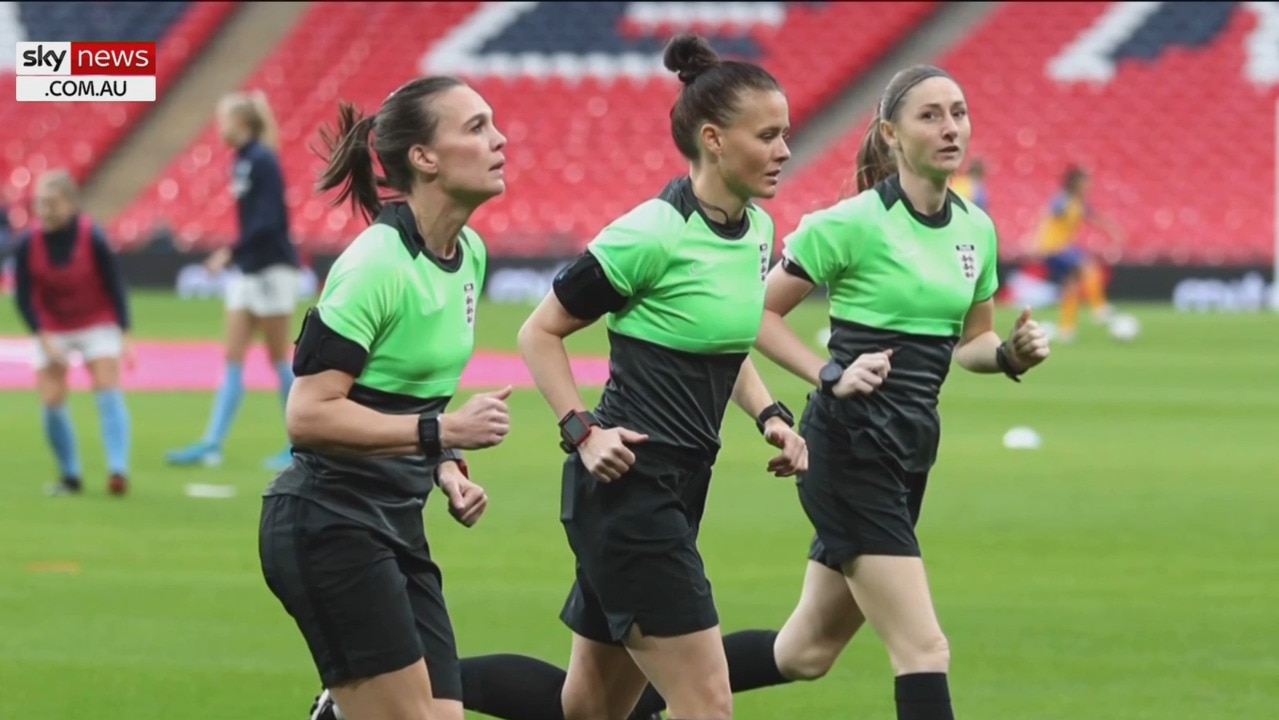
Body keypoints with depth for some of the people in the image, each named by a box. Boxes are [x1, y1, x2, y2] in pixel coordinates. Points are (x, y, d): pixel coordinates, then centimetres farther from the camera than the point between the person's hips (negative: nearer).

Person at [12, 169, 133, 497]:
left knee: (108, 389, -15)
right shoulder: (28, 245, -17)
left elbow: (115, 287, -13)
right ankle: (70, 474, 8)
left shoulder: (93, 239, -21)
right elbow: (23, 297, -9)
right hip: (52, 329, 2)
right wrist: (44, 340, -18)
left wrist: (124, 336, -16)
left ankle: (118, 470, -20)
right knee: (51, 400, -6)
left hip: (98, 323, -2)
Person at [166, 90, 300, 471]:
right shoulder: (242, 161, 10)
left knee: (279, 359, -1)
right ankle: (212, 444, 4)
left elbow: (268, 221, -23)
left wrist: (231, 253, -24)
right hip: (248, 272, 9)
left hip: (272, 269, -9)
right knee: (233, 360, 5)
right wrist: (237, 256, 13)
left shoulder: (262, 161, -16)